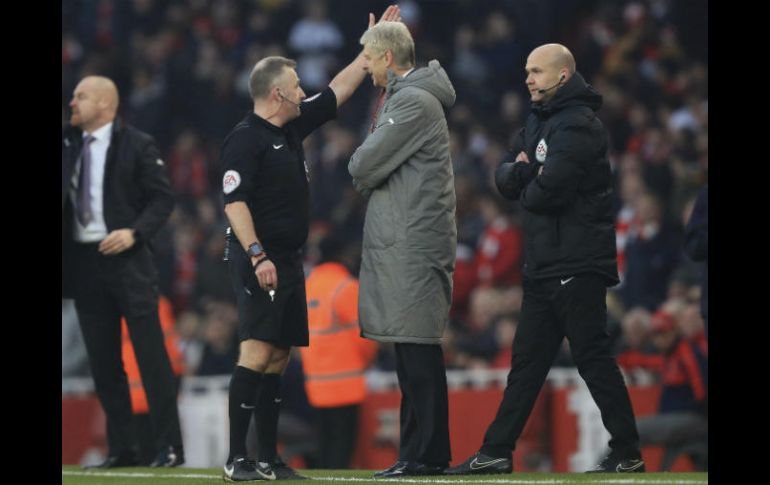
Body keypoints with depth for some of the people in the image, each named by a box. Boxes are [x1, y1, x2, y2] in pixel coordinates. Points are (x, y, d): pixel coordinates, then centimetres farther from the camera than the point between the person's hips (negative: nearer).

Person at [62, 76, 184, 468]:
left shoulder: (136, 145, -3)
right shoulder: (68, 143, 12)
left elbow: (163, 198, -5)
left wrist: (134, 232, -17)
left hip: (126, 259, -5)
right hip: (82, 261, 5)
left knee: (150, 354, -4)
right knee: (103, 361, 7)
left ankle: (169, 447, 0)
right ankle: (120, 449, 13)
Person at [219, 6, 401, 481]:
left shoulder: (294, 128, 14)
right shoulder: (246, 139, -11)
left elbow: (338, 91, 25)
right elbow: (234, 201, -18)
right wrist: (257, 255, -25)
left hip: (289, 260, 9)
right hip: (259, 261, -9)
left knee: (278, 357, 8)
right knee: (258, 351, -15)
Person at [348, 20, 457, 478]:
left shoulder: (414, 102, -13)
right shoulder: (404, 98, 20)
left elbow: (364, 167, -16)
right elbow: (368, 171, 21)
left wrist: (360, 168, 4)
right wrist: (368, 171, 1)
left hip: (413, 246, -10)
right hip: (402, 245, 10)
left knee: (417, 350, -10)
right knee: (413, 352, 11)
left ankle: (427, 453, -10)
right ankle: (420, 452, 14)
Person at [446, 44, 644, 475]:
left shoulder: (578, 126, -14)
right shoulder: (539, 122, 18)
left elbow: (546, 191, -23)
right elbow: (505, 178, 14)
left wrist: (526, 188, -1)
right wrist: (525, 172, -8)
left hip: (576, 266, -10)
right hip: (544, 264, 10)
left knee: (594, 358, -7)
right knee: (527, 359, 10)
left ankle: (628, 454, -2)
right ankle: (497, 452, 13)